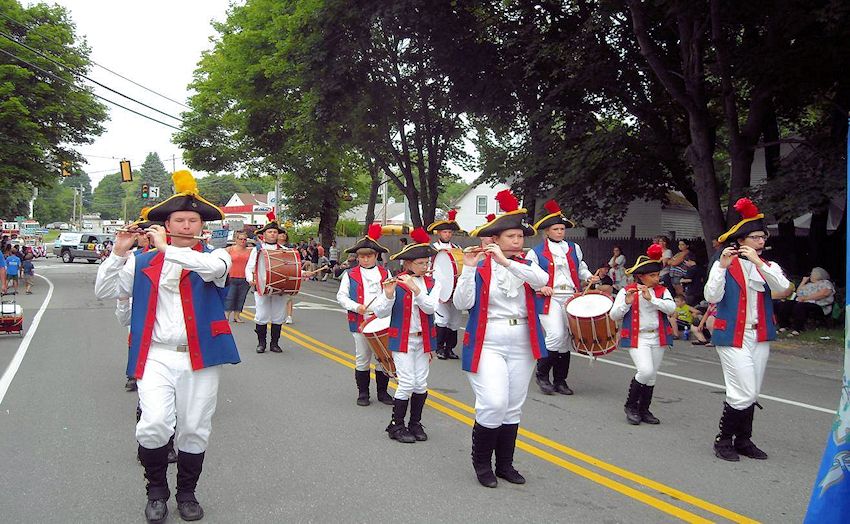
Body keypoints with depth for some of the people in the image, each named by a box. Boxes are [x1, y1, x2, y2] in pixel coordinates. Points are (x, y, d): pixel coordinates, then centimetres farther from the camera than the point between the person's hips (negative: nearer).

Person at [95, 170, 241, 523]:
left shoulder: (213, 257, 4)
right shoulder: (143, 263, 11)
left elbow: (213, 267, -21)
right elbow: (104, 291, 9)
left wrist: (167, 249, -19)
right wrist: (119, 253, -4)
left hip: (200, 359, 0)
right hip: (157, 357, 1)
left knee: (194, 431, 7)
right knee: (155, 424, -15)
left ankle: (187, 493, 29)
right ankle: (157, 491, 11)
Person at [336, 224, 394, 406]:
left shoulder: (385, 273, 7)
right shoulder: (350, 275, 2)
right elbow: (341, 296, 0)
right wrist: (356, 307, -15)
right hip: (360, 323, -1)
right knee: (362, 359, 8)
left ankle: (382, 392, 21)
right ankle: (363, 393, 20)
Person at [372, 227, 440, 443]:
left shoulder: (431, 284, 2)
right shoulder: (395, 283, -8)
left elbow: (430, 307, -15)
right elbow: (380, 312, -14)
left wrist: (416, 289, -27)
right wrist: (388, 294, -31)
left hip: (423, 340, 4)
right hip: (402, 339, -4)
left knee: (421, 384, 6)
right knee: (407, 383, -6)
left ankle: (415, 423, 23)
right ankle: (396, 425, 10)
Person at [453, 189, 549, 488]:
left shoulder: (525, 265, 6)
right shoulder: (479, 267, -4)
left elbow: (542, 280, -17)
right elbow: (462, 303, -15)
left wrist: (506, 262, -25)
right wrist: (468, 267, -23)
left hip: (522, 346, 4)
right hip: (487, 344, -4)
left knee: (513, 407, 10)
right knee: (494, 403, -14)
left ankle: (505, 464, 25)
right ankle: (481, 462, 10)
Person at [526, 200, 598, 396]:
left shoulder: (574, 248, 15)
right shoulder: (536, 252, 1)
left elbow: (581, 268, 25)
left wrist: (589, 278, 5)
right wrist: (540, 288, -14)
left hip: (571, 299, 5)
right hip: (549, 299, -5)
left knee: (566, 340, 7)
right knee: (556, 336, -19)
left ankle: (560, 380, 18)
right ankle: (542, 374, 1)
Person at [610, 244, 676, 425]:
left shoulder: (662, 291, 4)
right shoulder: (626, 291, -5)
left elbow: (671, 308, -13)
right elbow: (614, 315, -6)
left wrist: (651, 298, -21)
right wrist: (627, 302, -21)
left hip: (657, 338, 4)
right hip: (637, 338, -4)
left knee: (652, 376, 11)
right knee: (646, 371, -20)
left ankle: (644, 410, 28)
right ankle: (630, 405, 2)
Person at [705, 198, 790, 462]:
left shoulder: (769, 267, 8)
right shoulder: (724, 265, -4)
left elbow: (782, 287, -12)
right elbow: (712, 296, -15)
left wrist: (758, 263, -22)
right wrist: (723, 266, -22)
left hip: (760, 337, 5)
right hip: (733, 337, -5)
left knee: (751, 394, 11)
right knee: (745, 393, -10)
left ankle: (743, 440, 24)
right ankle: (723, 440, 6)